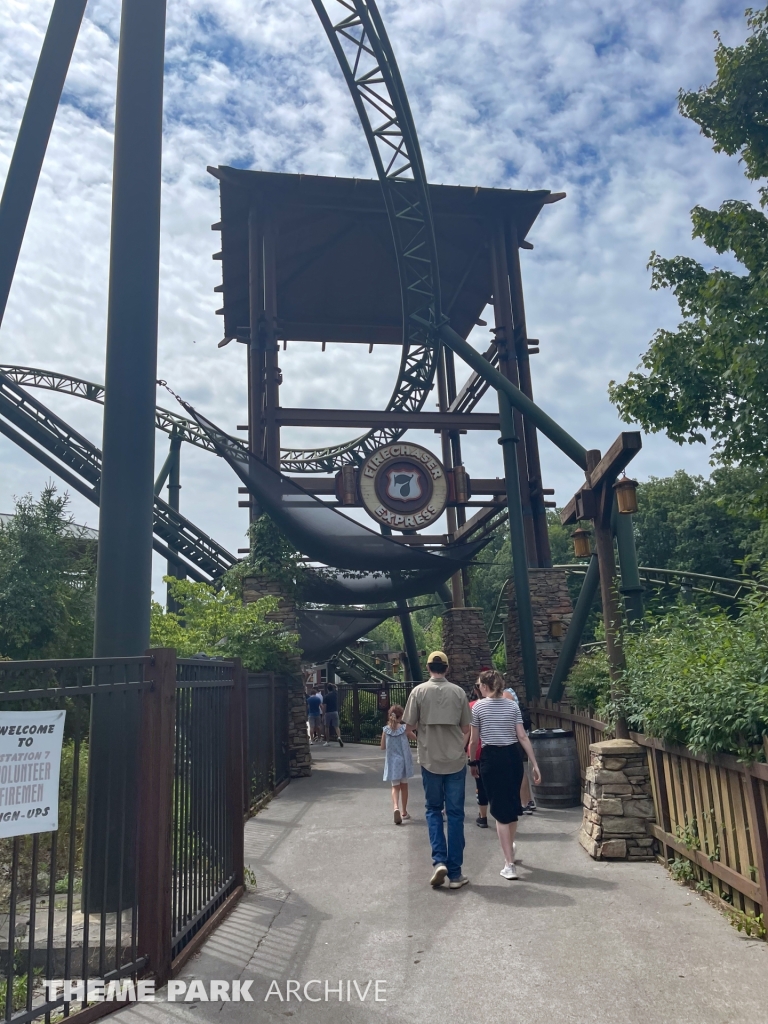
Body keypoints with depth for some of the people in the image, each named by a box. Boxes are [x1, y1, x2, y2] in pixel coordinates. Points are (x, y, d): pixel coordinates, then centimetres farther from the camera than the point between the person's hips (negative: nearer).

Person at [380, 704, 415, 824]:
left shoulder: (386, 729, -8)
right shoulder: (404, 728, -11)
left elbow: (383, 747, 1)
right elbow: (414, 738, 7)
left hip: (392, 762, 0)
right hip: (403, 760, 0)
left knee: (395, 787, 3)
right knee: (404, 786, 16)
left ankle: (396, 807, -23)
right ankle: (404, 812, 25)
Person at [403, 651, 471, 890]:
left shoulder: (419, 691, -6)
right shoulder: (458, 692, -3)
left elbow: (410, 726, -1)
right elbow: (466, 729, 3)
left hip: (430, 759, 0)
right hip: (456, 759, 1)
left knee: (434, 810, 16)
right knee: (455, 814, 8)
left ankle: (439, 861, 1)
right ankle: (455, 872, 11)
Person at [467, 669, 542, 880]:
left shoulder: (478, 706, -4)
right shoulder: (513, 705, 3)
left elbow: (474, 741, 0)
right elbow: (523, 737, -2)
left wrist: (472, 762, 14)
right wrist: (535, 764, 1)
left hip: (491, 758, -3)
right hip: (513, 757, 4)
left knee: (500, 809, 2)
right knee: (512, 804, 21)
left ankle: (509, 865, 0)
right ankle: (509, 849, 42)